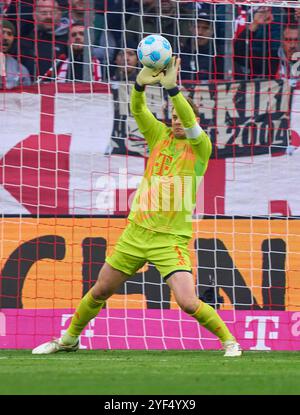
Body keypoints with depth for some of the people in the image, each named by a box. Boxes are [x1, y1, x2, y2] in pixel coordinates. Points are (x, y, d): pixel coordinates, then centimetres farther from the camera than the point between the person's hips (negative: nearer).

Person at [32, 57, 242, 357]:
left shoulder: (200, 148, -4)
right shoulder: (160, 135, 7)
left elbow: (191, 124, -24)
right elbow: (137, 109, -6)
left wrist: (172, 88, -33)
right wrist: (140, 84, -27)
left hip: (171, 239, -4)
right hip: (136, 231, 4)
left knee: (188, 302, -18)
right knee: (100, 291, 13)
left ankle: (229, 340, 3)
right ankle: (69, 339, 33)